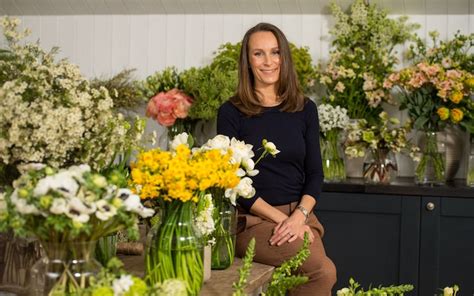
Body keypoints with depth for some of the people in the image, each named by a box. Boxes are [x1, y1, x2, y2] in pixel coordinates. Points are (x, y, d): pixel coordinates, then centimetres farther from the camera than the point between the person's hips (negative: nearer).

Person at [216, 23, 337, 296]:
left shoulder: (305, 109, 9)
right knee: (325, 272, -28)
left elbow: (315, 173, 7)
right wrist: (282, 219, -14)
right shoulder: (231, 112, -1)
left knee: (319, 274, -27)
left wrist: (299, 216, -12)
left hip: (300, 216, 4)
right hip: (252, 220, -3)